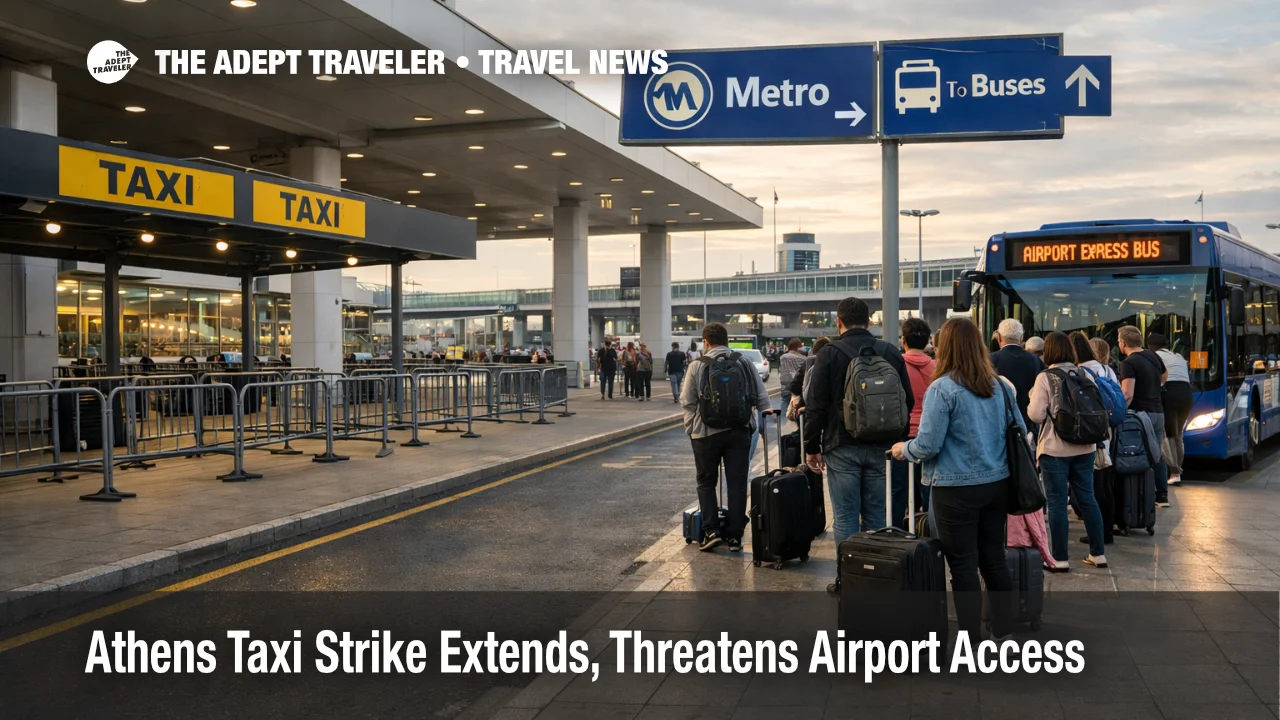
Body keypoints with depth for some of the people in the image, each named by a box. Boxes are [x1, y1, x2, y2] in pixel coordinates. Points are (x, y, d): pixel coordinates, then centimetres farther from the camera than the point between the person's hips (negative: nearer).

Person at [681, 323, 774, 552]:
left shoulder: (697, 366, -4)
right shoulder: (745, 363, 3)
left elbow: (687, 402, -1)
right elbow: (761, 395, 3)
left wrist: (691, 427, 8)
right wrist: (765, 411, 14)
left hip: (706, 432, -2)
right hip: (739, 430, 2)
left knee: (706, 482, 12)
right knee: (737, 483, 7)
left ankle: (711, 530, 3)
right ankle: (734, 536, 9)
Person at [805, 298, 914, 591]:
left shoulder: (829, 355, -7)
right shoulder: (891, 353, 5)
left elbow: (816, 406, -7)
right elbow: (908, 401, 10)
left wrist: (812, 447, 0)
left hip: (843, 448, -4)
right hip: (881, 448, 4)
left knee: (845, 517, 1)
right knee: (876, 515, 11)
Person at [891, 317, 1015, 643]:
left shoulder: (942, 388, -14)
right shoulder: (1000, 386, 5)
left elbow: (928, 445, -16)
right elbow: (1021, 433, 12)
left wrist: (903, 449, 4)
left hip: (957, 489, -6)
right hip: (997, 484, 6)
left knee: (963, 566, 3)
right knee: (994, 559, 15)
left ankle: (971, 640, 10)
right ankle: (1003, 633, 24)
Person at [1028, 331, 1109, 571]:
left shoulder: (1044, 378, -11)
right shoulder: (1086, 376, 5)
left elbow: (1036, 415, -13)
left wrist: (1033, 398, 5)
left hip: (1055, 449, -5)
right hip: (1084, 448, 5)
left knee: (1057, 502, 1)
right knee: (1087, 498, 14)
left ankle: (1060, 558, 4)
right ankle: (1098, 553, 21)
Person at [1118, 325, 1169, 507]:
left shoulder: (1128, 363, -15)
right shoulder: (1153, 356, 9)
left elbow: (1127, 395, -25)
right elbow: (1165, 375, 30)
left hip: (1140, 413, -8)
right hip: (1158, 412, 8)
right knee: (1156, 455, 15)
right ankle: (1162, 496, 19)